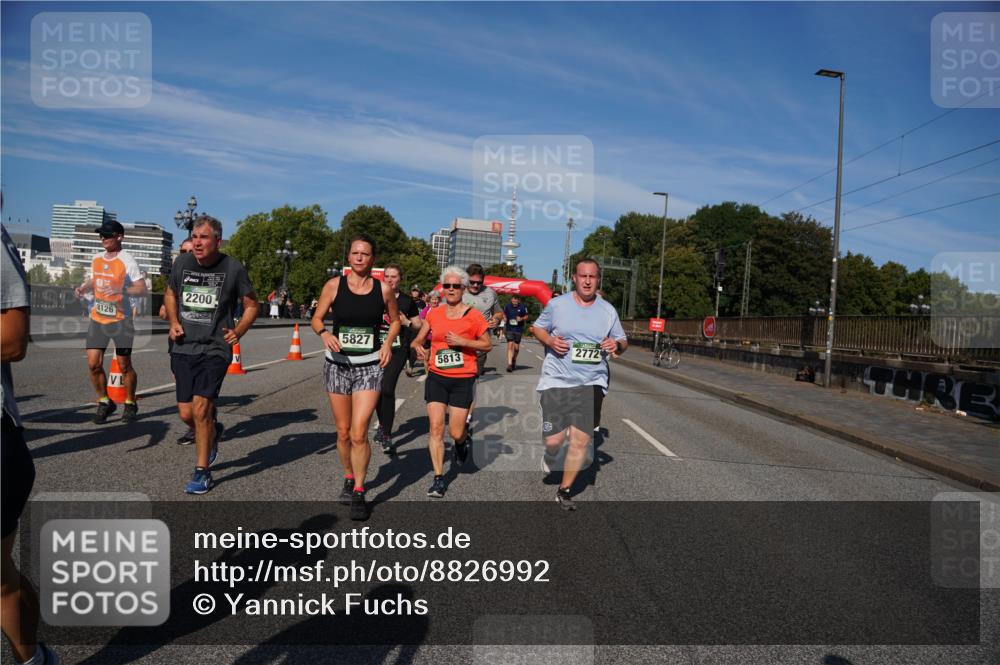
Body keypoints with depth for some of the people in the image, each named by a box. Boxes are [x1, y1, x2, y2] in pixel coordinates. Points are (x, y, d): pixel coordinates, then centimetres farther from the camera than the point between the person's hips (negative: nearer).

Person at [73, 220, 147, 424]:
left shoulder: (127, 261, -10)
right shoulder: (97, 259, 10)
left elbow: (142, 289, -15)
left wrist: (121, 290, -31)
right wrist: (83, 287, 6)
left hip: (121, 319, -5)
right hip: (98, 318, 5)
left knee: (124, 366, 4)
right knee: (93, 364, -2)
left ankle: (130, 404, 21)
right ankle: (104, 402, 16)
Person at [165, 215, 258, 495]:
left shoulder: (233, 268, -6)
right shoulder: (182, 262, 3)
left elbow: (251, 305, 5)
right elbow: (170, 294, 21)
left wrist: (238, 331, -10)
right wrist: (174, 322, 4)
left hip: (215, 349, -4)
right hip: (183, 348, 4)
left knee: (200, 409, -12)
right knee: (186, 413, 5)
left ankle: (202, 472, 3)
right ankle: (213, 432, 40)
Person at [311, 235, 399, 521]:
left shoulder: (383, 289, -2)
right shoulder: (334, 285, -3)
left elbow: (394, 320, 12)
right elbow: (316, 318, 4)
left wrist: (388, 343, -6)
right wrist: (324, 333, -17)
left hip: (369, 366, -1)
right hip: (338, 365, 2)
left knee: (359, 434, -10)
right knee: (343, 432, 12)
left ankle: (359, 493, 5)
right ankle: (349, 479, 36)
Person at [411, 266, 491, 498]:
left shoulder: (472, 315, -5)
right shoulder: (433, 314, 5)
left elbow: (488, 344, -1)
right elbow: (418, 340, 15)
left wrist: (462, 341, -14)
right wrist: (419, 348, -9)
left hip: (463, 380, -2)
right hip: (436, 378, 3)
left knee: (456, 433, -1)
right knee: (436, 428, -4)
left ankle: (465, 437, 37)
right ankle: (439, 478, 6)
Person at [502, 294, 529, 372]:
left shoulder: (522, 307, -6)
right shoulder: (508, 306, -2)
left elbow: (526, 316, 4)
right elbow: (504, 314, 14)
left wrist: (521, 319, -16)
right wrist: (504, 318, -7)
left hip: (519, 329, 0)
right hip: (510, 329, 0)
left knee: (516, 347, 8)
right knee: (510, 345, -12)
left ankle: (514, 359, 37)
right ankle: (509, 364, -14)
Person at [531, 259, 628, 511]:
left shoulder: (608, 310, 7)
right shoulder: (557, 304, 1)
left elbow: (623, 341, 15)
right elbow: (537, 327, 12)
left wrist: (617, 345, -10)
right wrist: (550, 341, -9)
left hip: (591, 383, 2)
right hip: (557, 381, -2)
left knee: (581, 440, -3)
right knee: (554, 439, -6)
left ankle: (565, 490, 18)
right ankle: (549, 458, 34)